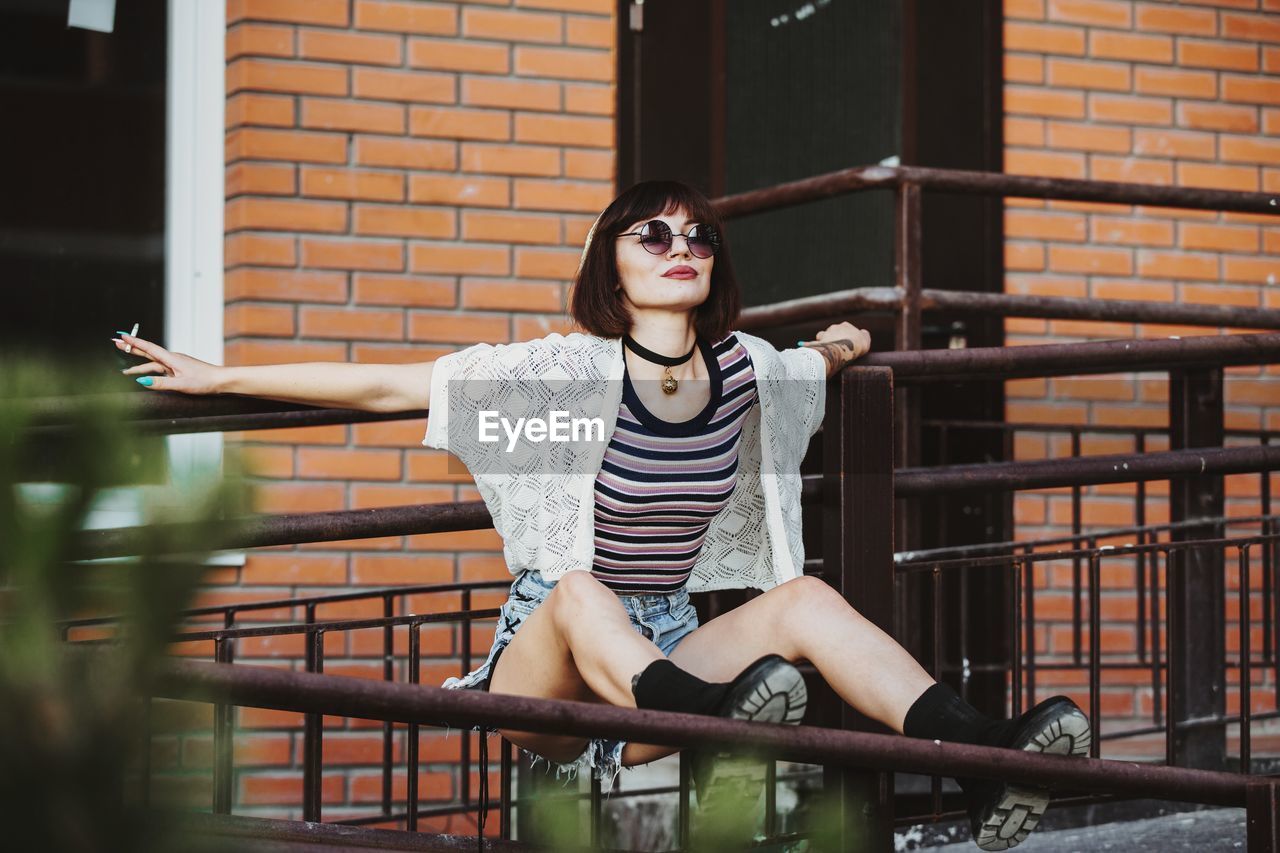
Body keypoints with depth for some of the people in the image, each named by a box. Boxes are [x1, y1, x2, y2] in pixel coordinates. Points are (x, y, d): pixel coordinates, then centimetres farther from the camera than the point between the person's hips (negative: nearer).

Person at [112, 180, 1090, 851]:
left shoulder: (749, 371, 3)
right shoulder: (570, 370, -9)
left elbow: (815, 370, 30)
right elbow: (383, 386, -8)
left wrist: (834, 353, 8)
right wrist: (219, 377, -9)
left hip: (670, 652, 4)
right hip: (543, 666, -3)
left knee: (807, 598, -22)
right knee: (578, 590, -36)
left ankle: (989, 756, -40)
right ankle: (719, 726, -67)